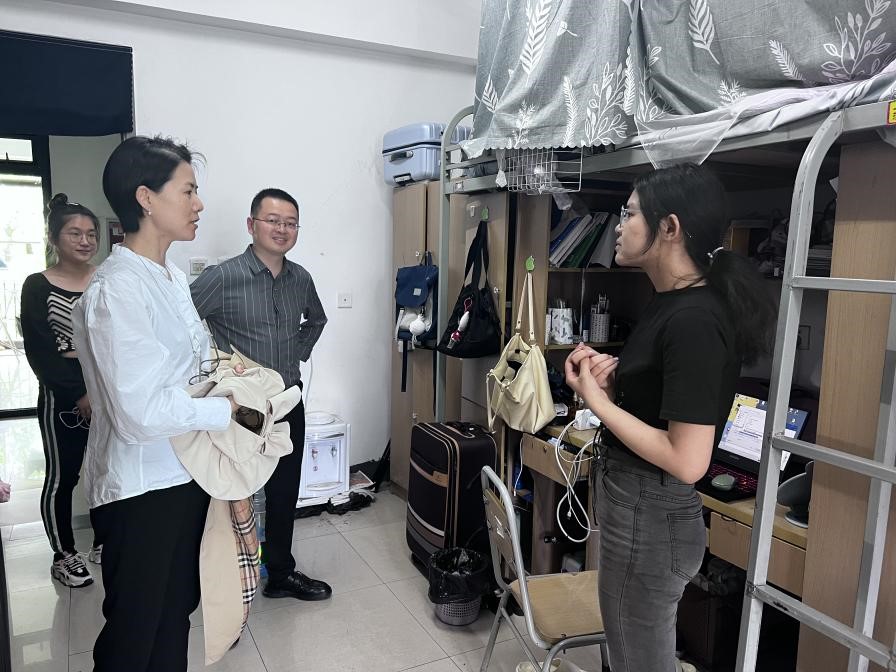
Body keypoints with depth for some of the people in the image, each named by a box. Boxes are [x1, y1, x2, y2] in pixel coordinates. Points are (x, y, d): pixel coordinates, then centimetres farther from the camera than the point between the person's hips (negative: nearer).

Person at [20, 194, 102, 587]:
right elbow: (39, 353, -7)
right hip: (62, 394, -3)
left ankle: (104, 541, 29)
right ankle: (63, 555, 23)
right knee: (62, 475, 7)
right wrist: (80, 394, -13)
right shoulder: (37, 287, -4)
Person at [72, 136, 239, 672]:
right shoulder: (116, 291, -22)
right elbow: (143, 413, -28)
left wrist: (217, 364, 0)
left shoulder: (175, 277, 6)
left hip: (184, 472, 8)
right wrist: (224, 409, -15)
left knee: (178, 607, 23)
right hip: (142, 488, -8)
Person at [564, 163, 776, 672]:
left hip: (649, 518, -10)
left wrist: (596, 400, -19)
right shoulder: (671, 303, 6)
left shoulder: (694, 322, -24)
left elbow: (687, 461, -26)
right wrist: (612, 375, -2)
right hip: (638, 505, 10)